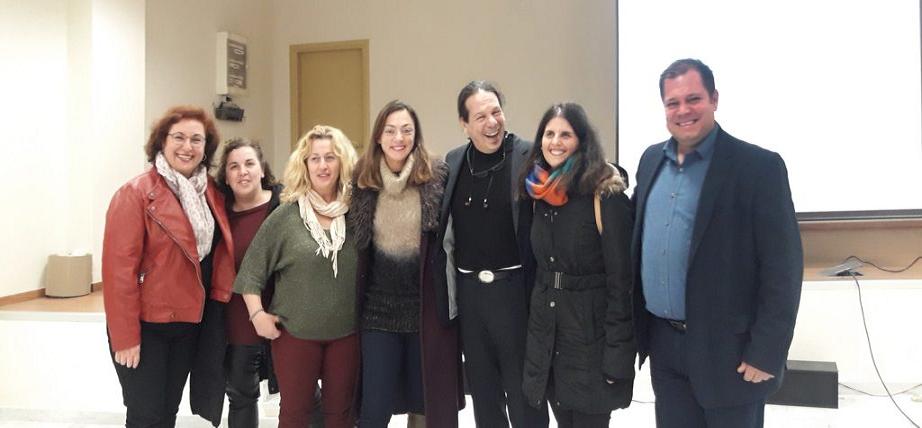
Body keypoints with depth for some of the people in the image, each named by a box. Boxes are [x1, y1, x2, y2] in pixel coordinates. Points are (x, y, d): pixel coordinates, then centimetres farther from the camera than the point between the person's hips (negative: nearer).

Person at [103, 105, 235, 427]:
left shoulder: (212, 194, 4)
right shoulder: (135, 193, -14)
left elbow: (220, 255, 9)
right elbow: (119, 268, -17)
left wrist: (219, 302, -2)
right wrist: (125, 337, -17)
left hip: (191, 323, 6)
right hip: (144, 325, -6)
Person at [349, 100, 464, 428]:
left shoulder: (437, 176, -6)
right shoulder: (362, 179, 1)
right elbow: (354, 243, 7)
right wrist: (355, 299, 5)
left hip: (427, 304, -1)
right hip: (379, 306, 2)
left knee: (431, 398, 13)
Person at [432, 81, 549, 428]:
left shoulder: (530, 158, -9)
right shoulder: (452, 163, 5)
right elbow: (443, 231, 11)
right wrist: (448, 293, 7)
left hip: (516, 288, -4)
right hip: (468, 291, 4)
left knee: (524, 393, 9)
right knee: (482, 390, 18)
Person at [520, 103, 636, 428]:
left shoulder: (606, 195, -14)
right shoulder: (540, 193, 6)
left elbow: (621, 278, -15)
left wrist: (617, 352, -17)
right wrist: (536, 331, 13)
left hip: (591, 333, -6)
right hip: (546, 331, 6)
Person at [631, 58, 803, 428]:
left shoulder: (758, 166, -12)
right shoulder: (651, 160, 6)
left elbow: (783, 269, -13)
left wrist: (766, 353, -14)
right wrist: (641, 329, 11)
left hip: (728, 349, -5)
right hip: (663, 344, 5)